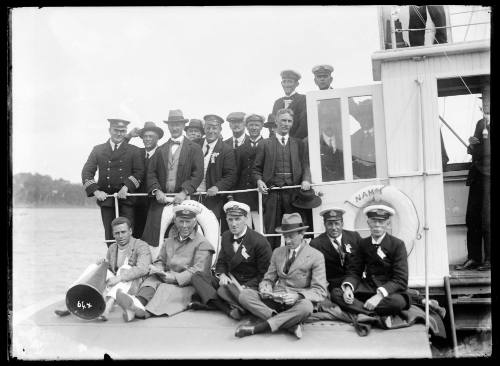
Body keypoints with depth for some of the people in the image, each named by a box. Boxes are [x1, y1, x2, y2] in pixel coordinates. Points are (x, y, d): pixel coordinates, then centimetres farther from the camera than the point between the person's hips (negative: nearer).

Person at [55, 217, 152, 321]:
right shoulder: (112, 249, 12)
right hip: (113, 288, 6)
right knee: (94, 268, -14)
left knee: (125, 270, -34)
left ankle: (107, 308, -52)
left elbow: (142, 269, -27)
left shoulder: (141, 247, -9)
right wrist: (103, 264, -6)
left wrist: (119, 278, -38)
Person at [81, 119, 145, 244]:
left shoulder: (134, 151, 10)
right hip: (105, 198, 1)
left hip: (126, 198, -1)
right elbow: (87, 172, 9)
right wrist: (95, 191, -5)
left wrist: (127, 187, -14)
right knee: (110, 236, 1)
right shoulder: (98, 150, 13)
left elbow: (139, 172, 1)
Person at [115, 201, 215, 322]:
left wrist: (175, 278, -22)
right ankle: (138, 302, -60)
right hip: (168, 279, 5)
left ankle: (145, 311, -64)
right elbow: (160, 260, 25)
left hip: (187, 285, -5)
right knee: (151, 280, -26)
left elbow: (198, 271, -9)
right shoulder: (170, 240, 26)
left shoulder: (202, 244, 3)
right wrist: (158, 270, -2)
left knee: (166, 289, -35)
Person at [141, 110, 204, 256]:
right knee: (154, 235, -7)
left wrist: (185, 192, -14)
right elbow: (151, 172, 10)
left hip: (183, 199, -3)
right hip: (161, 199, 3)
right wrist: (156, 190, -7)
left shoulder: (194, 148, 6)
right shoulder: (160, 149, 16)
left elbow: (198, 174, -2)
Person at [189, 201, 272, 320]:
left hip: (249, 284, -8)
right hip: (229, 281, 8)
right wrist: (222, 275, -7)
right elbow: (221, 262, 17)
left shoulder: (260, 242, -13)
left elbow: (264, 274, -11)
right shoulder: (226, 236, 8)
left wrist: (245, 287, -23)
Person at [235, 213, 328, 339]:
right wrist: (265, 288, -9)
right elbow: (268, 278, 17)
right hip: (275, 299, 4)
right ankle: (291, 324, -28)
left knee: (306, 306, -39)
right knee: (244, 294, -19)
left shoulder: (316, 256, -2)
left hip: (298, 301, -4)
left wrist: (298, 296, -26)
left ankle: (256, 328, -33)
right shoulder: (277, 252, 13)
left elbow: (320, 292, -7)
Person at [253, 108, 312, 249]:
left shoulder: (298, 144, 17)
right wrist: (259, 180, -9)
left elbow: (305, 165, 12)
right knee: (271, 230, -1)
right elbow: (257, 168, 10)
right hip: (272, 192, -1)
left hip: (293, 191, 1)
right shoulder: (265, 144, 10)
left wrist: (306, 180, -7)